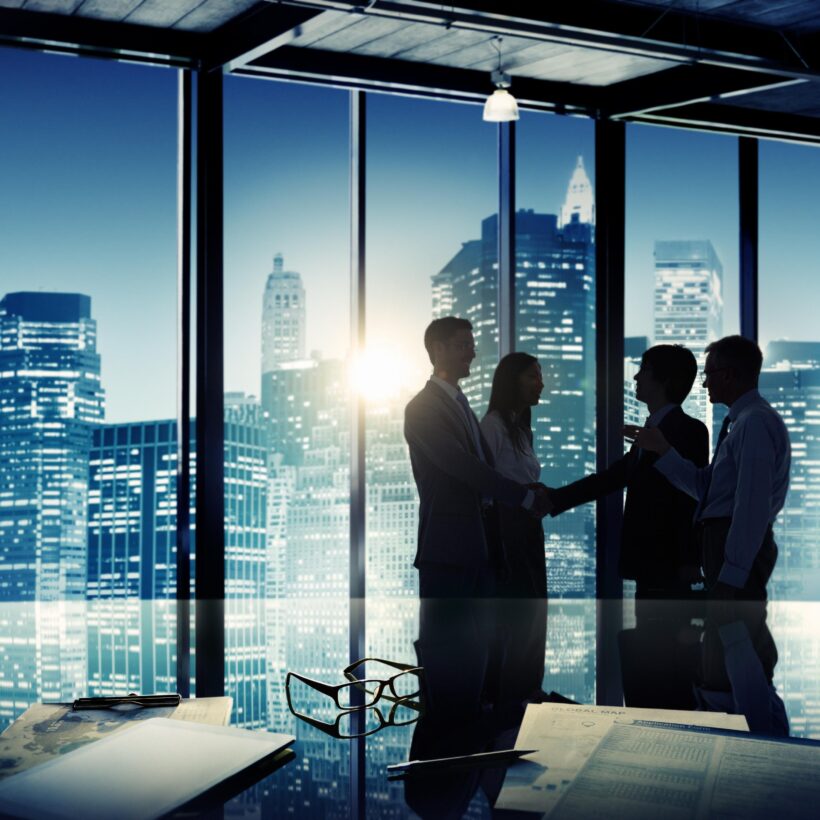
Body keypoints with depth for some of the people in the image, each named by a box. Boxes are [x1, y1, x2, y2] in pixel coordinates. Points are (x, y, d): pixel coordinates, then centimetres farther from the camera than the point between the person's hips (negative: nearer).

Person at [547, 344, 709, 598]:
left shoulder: (689, 430, -10)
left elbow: (693, 500, -16)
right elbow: (608, 478, 20)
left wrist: (688, 562, -20)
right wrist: (551, 499, 16)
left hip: (667, 566, -9)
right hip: (649, 565, 9)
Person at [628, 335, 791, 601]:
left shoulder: (755, 422, -15)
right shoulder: (741, 421, 18)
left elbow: (753, 505, -21)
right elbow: (704, 486, 16)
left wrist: (732, 574, -24)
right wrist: (661, 449, 11)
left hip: (739, 545, -11)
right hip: (721, 538, 11)